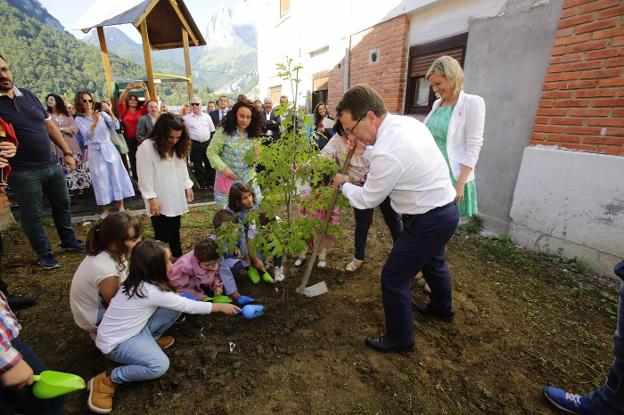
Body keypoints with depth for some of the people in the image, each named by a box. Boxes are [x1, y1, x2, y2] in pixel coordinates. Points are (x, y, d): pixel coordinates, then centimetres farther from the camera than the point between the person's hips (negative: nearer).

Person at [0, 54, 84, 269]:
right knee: (32, 215, 6)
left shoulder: (28, 95, 8)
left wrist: (67, 152, 9)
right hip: (24, 172, -5)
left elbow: (50, 125, 12)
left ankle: (69, 241, 36)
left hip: (52, 165, 5)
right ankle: (44, 254, 21)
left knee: (62, 205, 17)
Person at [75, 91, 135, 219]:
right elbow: (87, 136, -13)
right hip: (95, 152, -1)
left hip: (109, 149, 1)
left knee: (117, 176, 1)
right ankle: (105, 210, 15)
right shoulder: (79, 119, 1)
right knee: (101, 180, 4)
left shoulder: (102, 114, 3)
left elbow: (116, 126, -10)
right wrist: (94, 124, -28)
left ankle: (121, 207, 11)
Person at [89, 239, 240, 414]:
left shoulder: (139, 282, -7)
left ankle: (150, 341, 15)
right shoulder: (152, 291, -31)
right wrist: (222, 307, -13)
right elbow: (190, 306, -23)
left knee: (175, 307, -7)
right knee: (160, 365, -29)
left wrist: (176, 296, -5)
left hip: (135, 327, 8)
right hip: (116, 342, -8)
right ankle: (107, 380, -7)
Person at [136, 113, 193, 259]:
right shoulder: (146, 147, -18)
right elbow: (145, 177, -17)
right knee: (162, 235, 2)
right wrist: (152, 199, -17)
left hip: (176, 199, 6)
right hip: (159, 202, -6)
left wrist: (188, 186, 8)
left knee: (175, 231, 20)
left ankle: (178, 258, 35)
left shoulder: (179, 147, 3)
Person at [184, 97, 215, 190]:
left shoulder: (207, 116, 6)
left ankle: (211, 181, 21)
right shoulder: (187, 118, 1)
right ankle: (202, 183, 18)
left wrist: (211, 140, 4)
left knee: (210, 163, 7)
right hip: (195, 145, -1)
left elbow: (212, 130, 11)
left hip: (207, 143, 1)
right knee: (197, 165, 6)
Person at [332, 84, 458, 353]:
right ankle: (442, 306, 59)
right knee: (433, 261, 31)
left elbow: (367, 200, -16)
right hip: (445, 208, 10)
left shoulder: (388, 152, -31)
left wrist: (343, 185, 1)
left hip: (428, 221, -10)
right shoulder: (408, 122, -2)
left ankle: (399, 338, 26)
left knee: (394, 279, 4)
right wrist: (365, 151, 0)